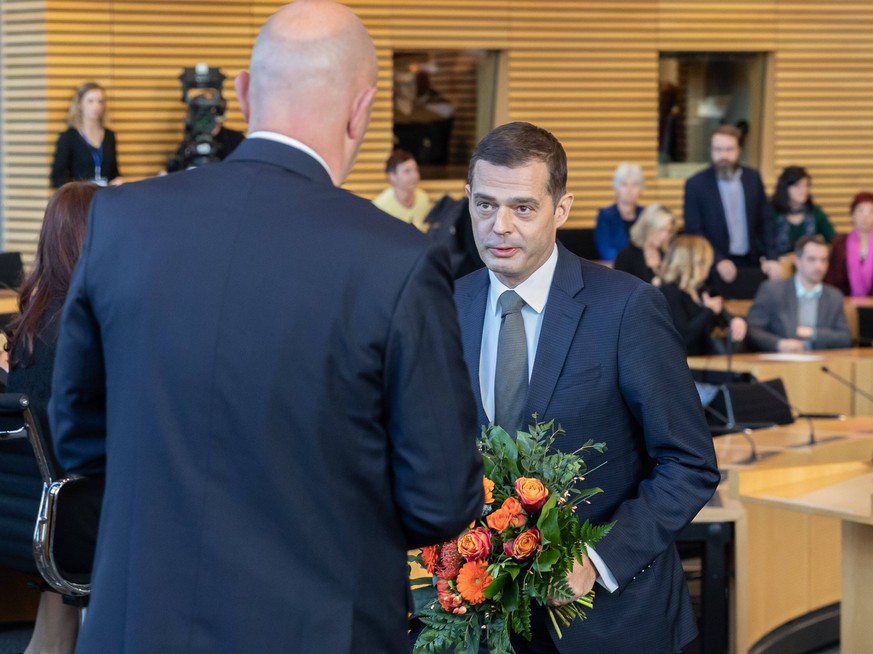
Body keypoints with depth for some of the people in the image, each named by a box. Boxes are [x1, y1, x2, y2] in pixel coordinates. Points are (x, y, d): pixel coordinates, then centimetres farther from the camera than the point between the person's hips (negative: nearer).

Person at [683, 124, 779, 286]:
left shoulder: (753, 178, 6)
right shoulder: (695, 184, -3)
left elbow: (765, 222, 9)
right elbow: (694, 230, -5)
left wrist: (771, 258, -2)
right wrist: (719, 261, -17)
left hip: (751, 263, 3)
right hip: (716, 268, -3)